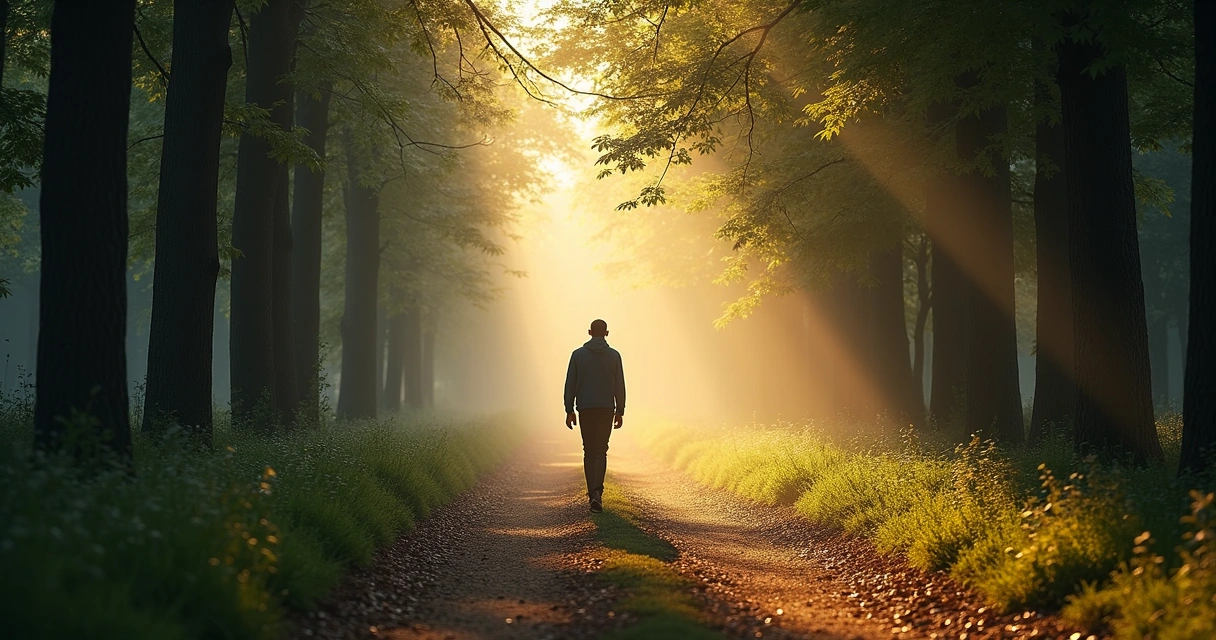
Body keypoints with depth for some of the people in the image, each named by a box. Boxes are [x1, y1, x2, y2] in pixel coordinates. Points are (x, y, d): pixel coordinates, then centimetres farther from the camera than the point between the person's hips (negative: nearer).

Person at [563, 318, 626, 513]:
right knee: (601, 451, 0)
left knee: (589, 451, 12)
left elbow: (570, 384, 0)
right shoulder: (614, 355, 0)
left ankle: (592, 493, 13)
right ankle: (597, 491, -20)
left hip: (585, 409, 1)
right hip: (606, 409, -1)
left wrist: (569, 411, 4)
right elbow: (619, 386, 0)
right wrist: (620, 411, 6)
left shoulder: (578, 354, 1)